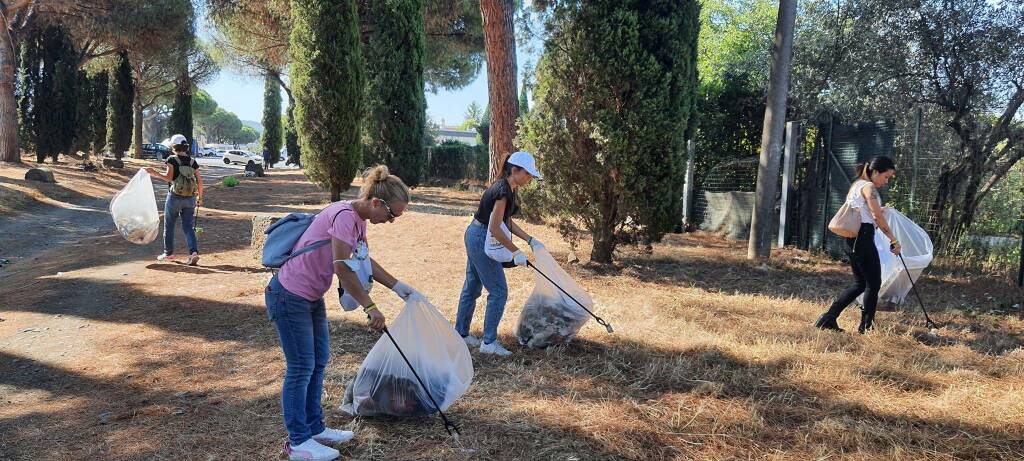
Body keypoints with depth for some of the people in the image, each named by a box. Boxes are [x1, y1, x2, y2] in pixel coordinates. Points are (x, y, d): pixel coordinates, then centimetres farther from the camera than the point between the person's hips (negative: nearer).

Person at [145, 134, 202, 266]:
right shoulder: (193, 162, 5)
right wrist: (200, 197, 13)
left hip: (175, 197, -4)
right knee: (188, 227, 5)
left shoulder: (172, 159, -7)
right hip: (190, 199, 4)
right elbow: (199, 180, 4)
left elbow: (168, 177, -15)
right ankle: (194, 251, -13)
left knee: (169, 225, 13)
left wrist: (154, 173, -3)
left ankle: (168, 253, 22)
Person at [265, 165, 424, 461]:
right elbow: (342, 268, -29)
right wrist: (370, 307, -25)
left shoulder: (358, 220, 5)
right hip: (290, 297, -10)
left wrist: (398, 287, 12)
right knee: (301, 368, -1)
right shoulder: (344, 216, -25)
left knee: (318, 362, 15)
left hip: (311, 298, 10)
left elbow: (365, 262, 15)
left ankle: (314, 429, 28)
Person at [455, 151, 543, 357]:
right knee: (498, 291, -3)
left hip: (475, 237, 10)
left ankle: (461, 333, 29)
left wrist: (531, 240, 7)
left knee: (472, 287, 17)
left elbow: (507, 222, 12)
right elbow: (495, 228, -25)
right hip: (481, 240, -10)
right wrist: (516, 251, -20)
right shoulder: (503, 191, -22)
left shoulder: (507, 189, 8)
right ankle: (489, 342, 4)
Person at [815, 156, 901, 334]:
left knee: (860, 284, 13)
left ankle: (828, 318, 8)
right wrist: (893, 239, -13)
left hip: (852, 239, 9)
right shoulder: (869, 187, -10)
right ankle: (866, 326, 9)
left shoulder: (857, 185, 19)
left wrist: (879, 211, 17)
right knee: (873, 284, 2)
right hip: (863, 237, -9)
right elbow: (878, 217, -16)